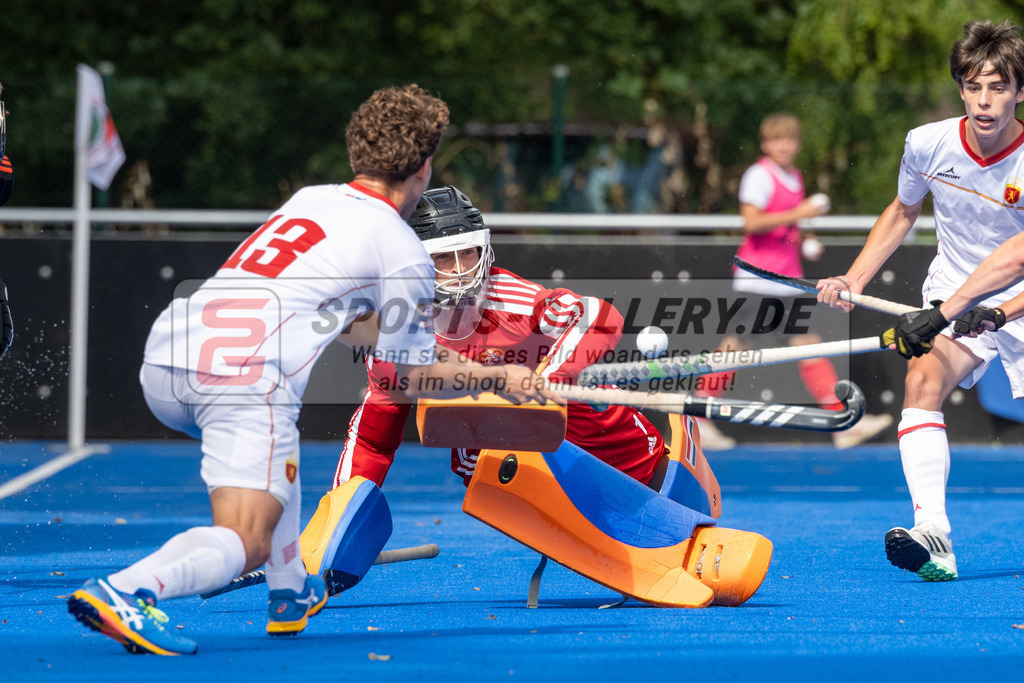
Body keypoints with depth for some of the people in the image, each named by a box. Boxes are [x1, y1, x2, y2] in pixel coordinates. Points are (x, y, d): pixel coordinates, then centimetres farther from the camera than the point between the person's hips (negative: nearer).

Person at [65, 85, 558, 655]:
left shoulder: (310, 198, 26)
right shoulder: (405, 253, 7)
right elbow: (410, 378, 17)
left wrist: (408, 326, 57)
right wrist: (500, 379, 31)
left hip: (165, 352, 8)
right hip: (245, 372, -8)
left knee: (278, 442, 36)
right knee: (246, 543, -8)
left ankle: (290, 595, 34)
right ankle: (123, 591, -35)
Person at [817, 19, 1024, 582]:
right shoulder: (927, 145, -9)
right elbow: (903, 211, 13)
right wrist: (854, 279, 4)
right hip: (952, 298, 1)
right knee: (923, 380, -27)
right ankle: (933, 536, -40)